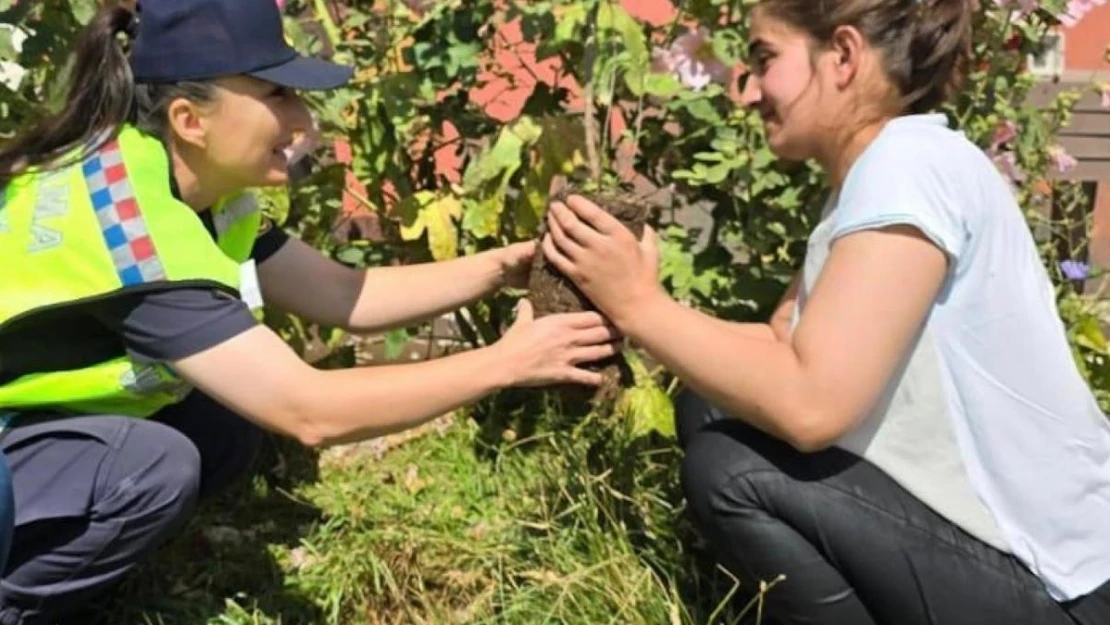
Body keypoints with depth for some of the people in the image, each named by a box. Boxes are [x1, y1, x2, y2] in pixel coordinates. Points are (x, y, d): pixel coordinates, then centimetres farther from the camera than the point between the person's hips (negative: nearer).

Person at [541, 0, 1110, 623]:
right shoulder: (871, 177, 9)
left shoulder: (911, 162, -21)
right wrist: (637, 311, -5)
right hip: (985, 528, 9)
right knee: (710, 412, 6)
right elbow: (781, 344, 6)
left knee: (728, 469, -18)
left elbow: (810, 402, -29)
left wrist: (641, 305, -20)